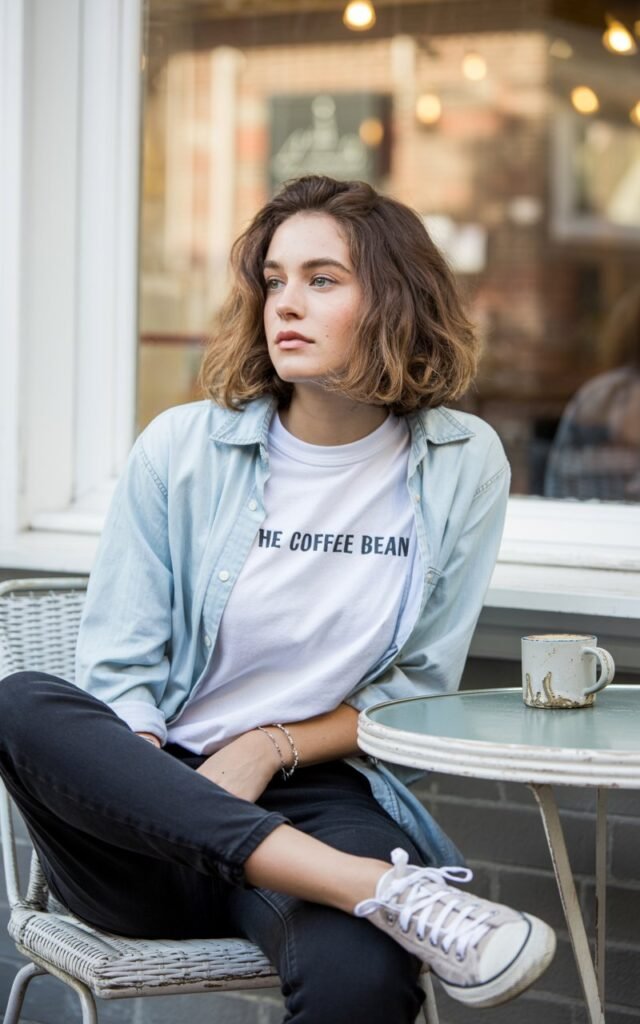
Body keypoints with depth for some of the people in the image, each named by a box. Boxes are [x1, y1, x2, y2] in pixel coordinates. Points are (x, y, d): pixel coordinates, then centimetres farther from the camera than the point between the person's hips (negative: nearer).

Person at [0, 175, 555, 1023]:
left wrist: (274, 747, -9)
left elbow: (419, 686, 7)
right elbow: (120, 667, 1)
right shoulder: (181, 448, 3)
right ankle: (379, 890, -34)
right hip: (158, 793, 3)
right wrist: (148, 784, -19)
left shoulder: (463, 463, 4)